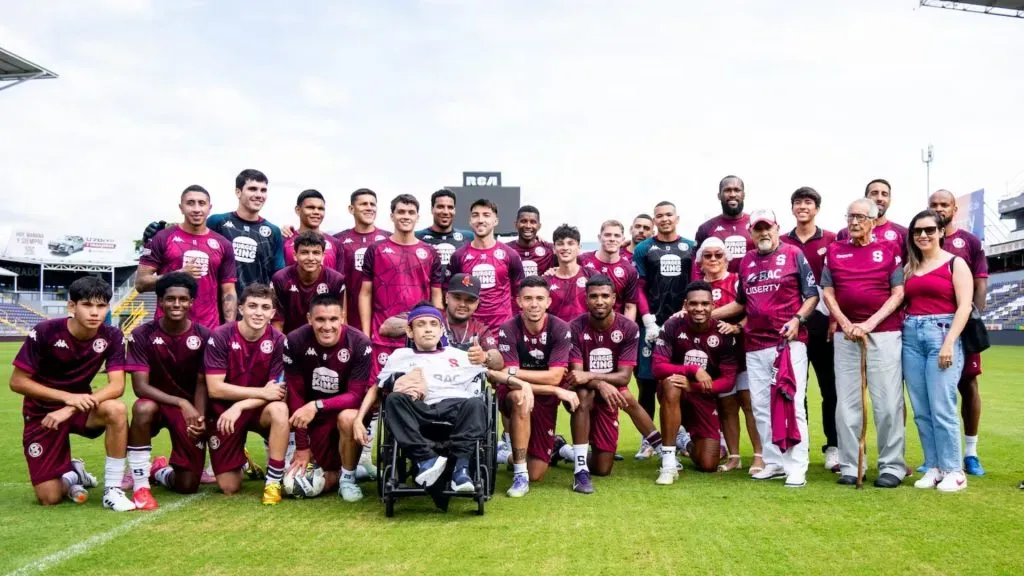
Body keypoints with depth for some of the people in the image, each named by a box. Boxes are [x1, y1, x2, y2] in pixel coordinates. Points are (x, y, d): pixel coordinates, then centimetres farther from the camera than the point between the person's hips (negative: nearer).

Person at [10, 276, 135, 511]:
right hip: (42, 412, -1)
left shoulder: (112, 337, -15)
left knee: (116, 409, -35)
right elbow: (17, 382, -15)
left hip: (80, 406, 2)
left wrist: (70, 409, -33)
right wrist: (67, 397, -27)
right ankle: (72, 474, 28)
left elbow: (117, 386, -21)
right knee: (49, 498, -10)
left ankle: (112, 491, -21)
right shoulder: (44, 332, -20)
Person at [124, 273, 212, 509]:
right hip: (157, 402, -1)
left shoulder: (204, 336, -11)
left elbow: (202, 384, -8)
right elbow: (140, 386, -19)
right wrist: (181, 403, -32)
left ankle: (160, 470, 36)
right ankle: (140, 485, -22)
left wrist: (199, 418, -27)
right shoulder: (142, 335, -13)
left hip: (191, 407, 1)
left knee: (187, 486, -4)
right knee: (143, 408, -40)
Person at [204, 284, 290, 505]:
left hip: (258, 410, 1)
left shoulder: (278, 341, -11)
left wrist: (240, 406, -25)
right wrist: (262, 392, -23)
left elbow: (278, 392, -11)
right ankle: (240, 459, 37)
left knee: (279, 410, -36)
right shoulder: (220, 336, -15)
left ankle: (273, 482, -22)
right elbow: (214, 389, -19)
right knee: (229, 488, 0)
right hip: (224, 412, -1)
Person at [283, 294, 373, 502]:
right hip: (315, 417, 2)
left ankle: (348, 477, -11)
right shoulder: (295, 341, -16)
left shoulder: (360, 344, -21)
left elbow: (356, 395, -22)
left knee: (348, 418, -37)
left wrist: (317, 405, -38)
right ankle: (335, 471, 33)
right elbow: (295, 393, -10)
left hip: (346, 409, -2)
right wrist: (302, 446, -10)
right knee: (322, 483, -4)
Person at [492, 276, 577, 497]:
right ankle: (520, 475, -28)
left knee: (537, 474, -2)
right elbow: (510, 380, -25)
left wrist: (512, 372, -26)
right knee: (521, 397, -41)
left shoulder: (560, 329, -14)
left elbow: (554, 377, -20)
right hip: (513, 397, -2)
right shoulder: (508, 330, -18)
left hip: (544, 400, 2)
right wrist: (556, 391, -28)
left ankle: (506, 455, 33)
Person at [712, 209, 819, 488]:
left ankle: (796, 468, -1)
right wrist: (706, 314, 14)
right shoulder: (746, 261, 15)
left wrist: (797, 319, -16)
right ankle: (774, 463, 18)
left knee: (792, 405, -5)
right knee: (761, 407, 8)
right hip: (755, 346, 6)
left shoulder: (794, 255, 1)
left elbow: (812, 295, 1)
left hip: (789, 342, -5)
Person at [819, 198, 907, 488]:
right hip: (845, 333, 2)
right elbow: (827, 293, 8)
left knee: (888, 401, -4)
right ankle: (850, 466, 8)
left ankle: (892, 466, 4)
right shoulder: (834, 251, 12)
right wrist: (846, 325, -6)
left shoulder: (889, 250, 6)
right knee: (846, 402, 2)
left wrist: (870, 323, -11)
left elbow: (898, 293, 0)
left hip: (884, 333, -2)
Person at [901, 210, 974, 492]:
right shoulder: (908, 267, 16)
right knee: (921, 410, 4)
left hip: (942, 334, -5)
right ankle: (934, 468, 12)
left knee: (942, 408, -9)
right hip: (911, 337, 5)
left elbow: (964, 306, -6)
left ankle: (953, 471, 1)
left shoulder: (955, 263, 3)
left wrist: (949, 343, -15)